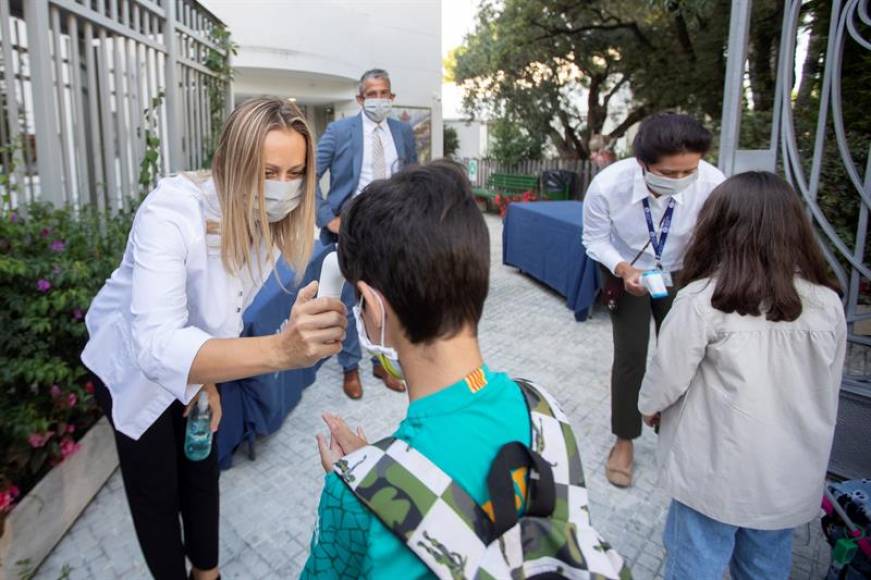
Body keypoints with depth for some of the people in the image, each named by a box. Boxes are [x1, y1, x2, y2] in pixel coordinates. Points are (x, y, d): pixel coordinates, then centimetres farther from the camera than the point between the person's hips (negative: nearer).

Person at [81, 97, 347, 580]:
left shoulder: (276, 220, -20)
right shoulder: (170, 211, -38)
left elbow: (228, 306, -4)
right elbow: (157, 347, -51)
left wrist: (210, 375, 0)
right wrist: (280, 350, -65)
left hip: (195, 361, 5)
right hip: (132, 363, -4)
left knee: (202, 470, 19)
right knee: (156, 489, 11)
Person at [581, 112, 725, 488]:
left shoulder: (712, 183, -32)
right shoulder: (607, 186, -33)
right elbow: (595, 239, -17)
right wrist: (623, 269, -32)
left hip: (680, 275, 2)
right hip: (627, 275, -1)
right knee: (630, 356, -1)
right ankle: (624, 441, 21)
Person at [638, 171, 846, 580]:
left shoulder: (702, 300, -22)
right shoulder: (827, 303, -7)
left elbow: (667, 376, -13)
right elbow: (827, 392, 5)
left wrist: (649, 406, 9)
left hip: (716, 471, -4)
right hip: (793, 476, 5)